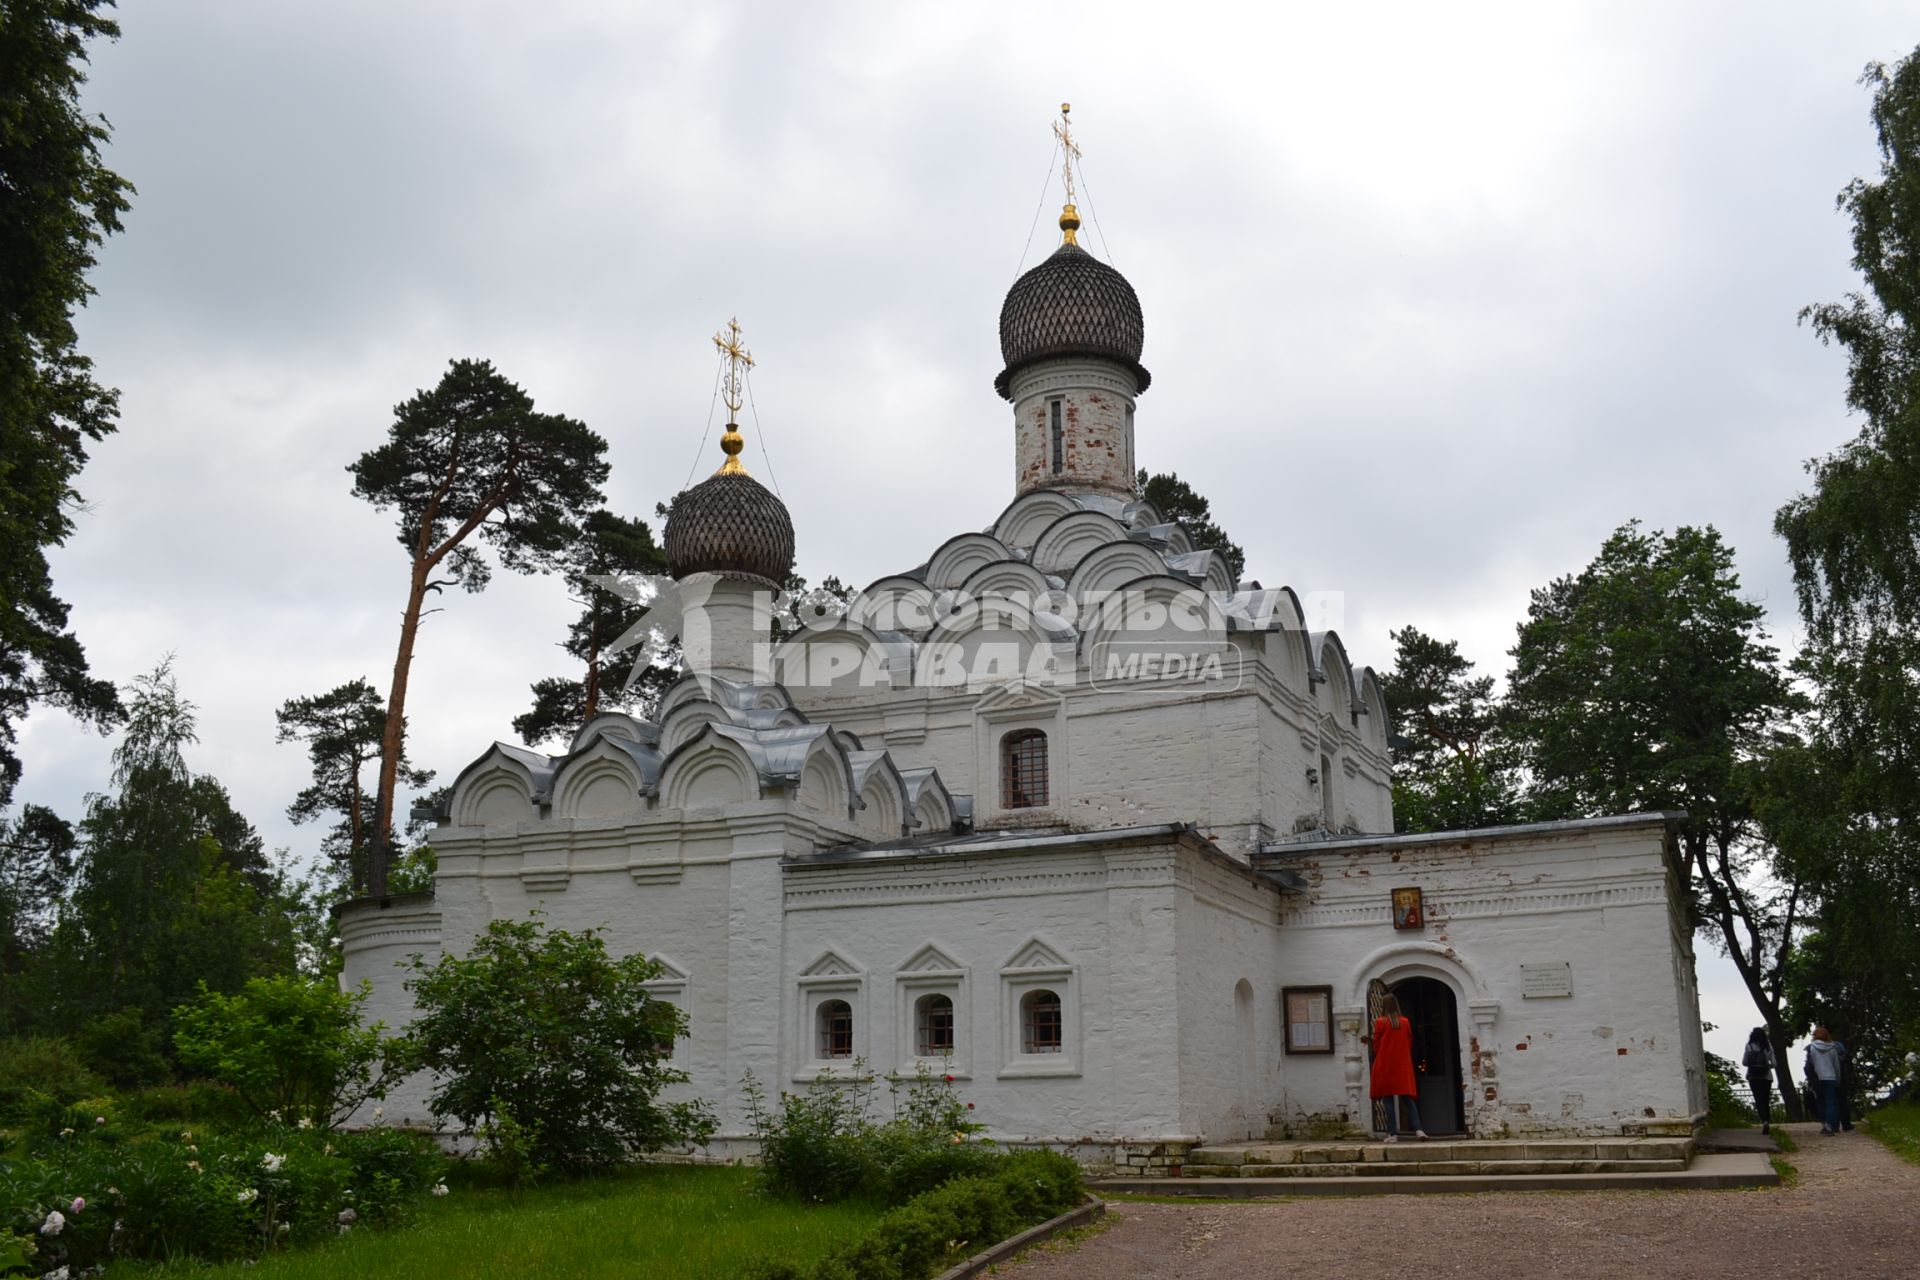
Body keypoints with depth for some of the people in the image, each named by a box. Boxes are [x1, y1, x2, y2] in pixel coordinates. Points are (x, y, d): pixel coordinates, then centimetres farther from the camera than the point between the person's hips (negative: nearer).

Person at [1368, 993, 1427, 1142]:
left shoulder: (1380, 1022, -6)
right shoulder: (1405, 1022, 3)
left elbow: (1376, 1045, -1)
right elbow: (1410, 1044, 8)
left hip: (1386, 1065, -3)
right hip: (1403, 1065, 3)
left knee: (1389, 1099, 1)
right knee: (1409, 1098, 4)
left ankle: (1393, 1133, -2)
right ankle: (1418, 1129, -9)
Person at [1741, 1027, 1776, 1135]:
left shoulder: (1749, 1047, -5)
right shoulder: (1768, 1047, -1)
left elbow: (1744, 1062, -4)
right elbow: (1773, 1063, -1)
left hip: (1754, 1077, -2)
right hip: (1767, 1077, 2)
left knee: (1759, 1100, -5)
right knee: (1766, 1101, 13)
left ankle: (1764, 1121, -26)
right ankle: (1767, 1122, 13)